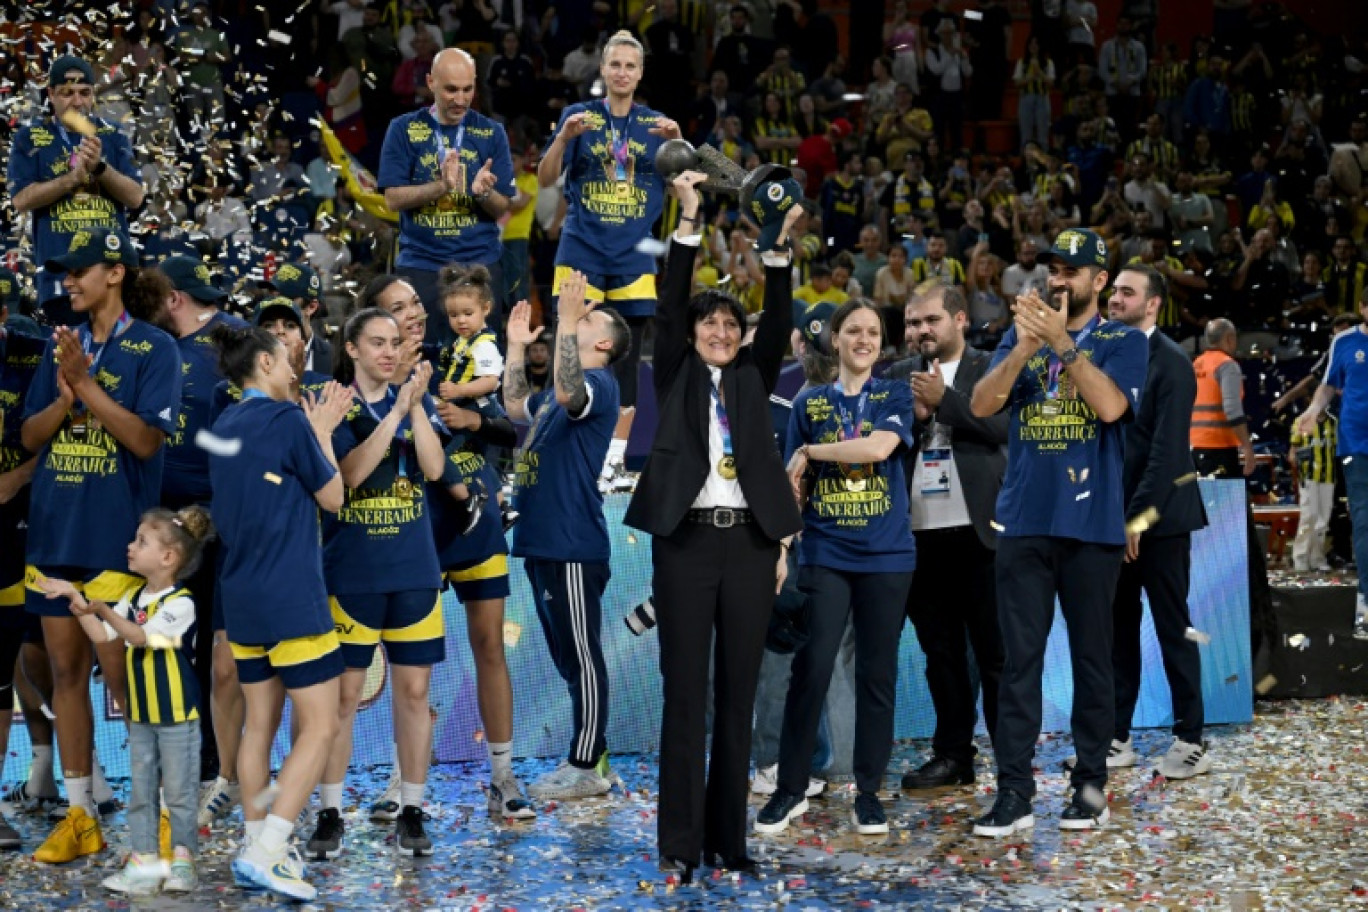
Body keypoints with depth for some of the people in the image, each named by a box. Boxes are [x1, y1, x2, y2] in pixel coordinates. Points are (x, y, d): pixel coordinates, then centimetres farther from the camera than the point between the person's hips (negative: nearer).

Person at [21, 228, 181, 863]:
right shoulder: (61, 346, 11)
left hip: (115, 537, -6)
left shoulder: (153, 348, -5)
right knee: (66, 671, 9)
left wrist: (87, 385, -19)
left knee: (122, 676, -4)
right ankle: (79, 816, 16)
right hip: (53, 531, 6)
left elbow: (146, 439, -14)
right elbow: (30, 435, 8)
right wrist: (65, 400, -11)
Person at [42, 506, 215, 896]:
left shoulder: (180, 602, -17)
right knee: (141, 791, 9)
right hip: (141, 714, 7)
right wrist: (77, 599, -1)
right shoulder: (134, 597, 7)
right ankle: (144, 862, 13)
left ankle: (182, 861, 11)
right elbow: (102, 636, 6)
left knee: (179, 791, 2)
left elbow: (141, 636, -26)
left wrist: (103, 610, -38)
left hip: (178, 715, -7)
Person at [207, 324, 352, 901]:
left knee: (260, 724, 13)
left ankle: (257, 849, 15)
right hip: (293, 600, -8)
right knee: (320, 727, -4)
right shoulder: (288, 419, -10)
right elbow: (332, 497, -1)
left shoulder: (224, 427, 11)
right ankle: (266, 852, -12)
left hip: (243, 600, 8)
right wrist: (323, 431, 10)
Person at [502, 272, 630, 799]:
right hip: (543, 542, 10)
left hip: (573, 547, -10)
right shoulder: (561, 392, 21)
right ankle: (589, 754, 22)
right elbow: (515, 406, 35)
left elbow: (568, 392, -31)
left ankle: (586, 769, 1)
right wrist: (516, 344, 29)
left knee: (582, 657, -4)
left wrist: (567, 321, -31)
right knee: (568, 657, 14)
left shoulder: (599, 383, -9)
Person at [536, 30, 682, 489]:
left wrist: (677, 141, -15)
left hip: (634, 256, 2)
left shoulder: (653, 123, 8)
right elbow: (545, 179, -5)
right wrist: (565, 136, -22)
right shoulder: (580, 114, 2)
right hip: (582, 251, -2)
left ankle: (614, 460, 9)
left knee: (627, 359, 3)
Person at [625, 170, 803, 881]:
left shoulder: (753, 377, 15)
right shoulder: (676, 374, 10)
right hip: (687, 538, -2)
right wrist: (689, 220, -12)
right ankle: (679, 841, 0)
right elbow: (670, 303, -3)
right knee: (685, 691, -3)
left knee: (738, 693, 4)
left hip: (749, 540, 2)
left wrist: (778, 244, -11)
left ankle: (727, 838, 9)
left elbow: (779, 321, 1)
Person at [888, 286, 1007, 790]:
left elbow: (1002, 426, -10)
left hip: (977, 528, -4)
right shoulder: (897, 377, 14)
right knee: (940, 652, 10)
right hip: (920, 534, 4)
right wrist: (910, 417, -9)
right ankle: (953, 754, 17)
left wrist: (943, 400, -14)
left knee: (996, 651, -2)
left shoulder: (991, 368, 3)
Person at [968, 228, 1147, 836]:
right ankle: (1013, 793, 1)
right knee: (1018, 660, 0)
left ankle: (1090, 786, 13)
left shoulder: (1123, 342, 3)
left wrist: (1062, 342, -19)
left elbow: (1111, 406, -15)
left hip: (1091, 522, -2)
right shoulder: (1021, 334, 12)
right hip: (1023, 520, 2)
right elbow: (982, 405, -2)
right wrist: (1023, 347, -17)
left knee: (1091, 658, 5)